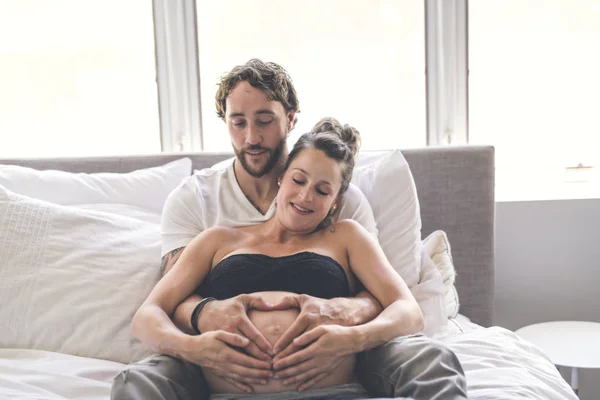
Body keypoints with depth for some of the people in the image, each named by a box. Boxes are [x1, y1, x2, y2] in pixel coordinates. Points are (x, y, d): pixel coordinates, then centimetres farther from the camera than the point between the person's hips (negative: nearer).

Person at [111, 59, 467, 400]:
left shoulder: (340, 194, 3)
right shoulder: (192, 198, 5)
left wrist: (341, 312, -31)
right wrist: (207, 314, -30)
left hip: (321, 359, 0)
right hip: (232, 358, 1)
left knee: (433, 360, -27)